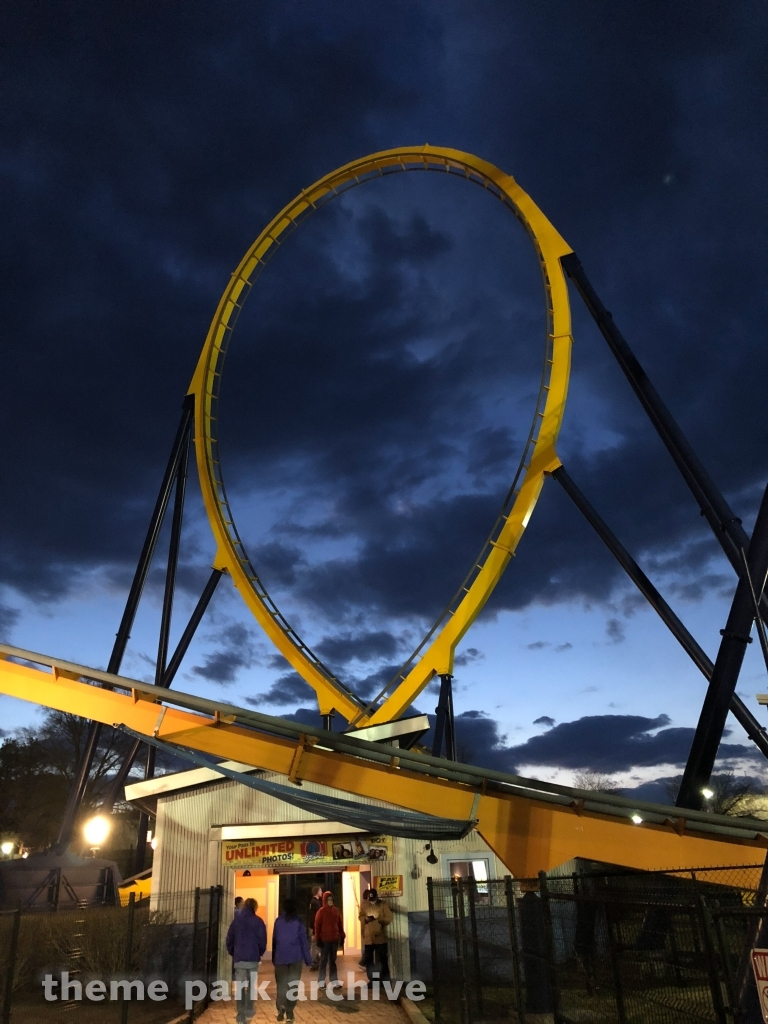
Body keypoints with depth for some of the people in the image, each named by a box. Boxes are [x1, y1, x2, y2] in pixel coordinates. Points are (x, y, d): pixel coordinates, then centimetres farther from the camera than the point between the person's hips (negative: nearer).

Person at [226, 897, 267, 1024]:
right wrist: (260, 953, 13)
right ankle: (248, 1012, 16)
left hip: (239, 958, 1)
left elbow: (229, 939, 4)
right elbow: (262, 940, -5)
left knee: (239, 987, 5)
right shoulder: (258, 921, -4)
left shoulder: (236, 920, 3)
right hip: (253, 958, -1)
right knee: (251, 986, 16)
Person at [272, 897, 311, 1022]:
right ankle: (289, 1011, 6)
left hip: (280, 957, 1)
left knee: (281, 983, 8)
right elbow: (304, 941, 0)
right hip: (295, 957, -1)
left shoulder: (278, 921, 3)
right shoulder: (298, 921, -1)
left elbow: (274, 940, 7)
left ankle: (281, 1007, -12)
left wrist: (274, 958, 15)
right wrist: (308, 959, 5)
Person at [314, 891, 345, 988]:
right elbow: (317, 926, -9)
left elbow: (340, 924, 11)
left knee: (333, 960, 12)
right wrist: (318, 939, -12)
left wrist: (342, 935, 8)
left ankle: (334, 980, 19)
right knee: (324, 960, 1)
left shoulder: (336, 910, 6)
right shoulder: (321, 911, -8)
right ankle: (321, 982, 7)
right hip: (325, 939, -5)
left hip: (335, 939, 5)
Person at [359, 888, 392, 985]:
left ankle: (385, 980, 16)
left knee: (383, 959, 4)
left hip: (380, 937, -3)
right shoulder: (364, 905, 2)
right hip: (368, 938, 3)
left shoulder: (383, 905, -6)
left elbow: (388, 919, -10)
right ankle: (371, 980, 25)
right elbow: (360, 917, 3)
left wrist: (378, 919, -26)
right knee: (368, 959, 11)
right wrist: (366, 919, -19)